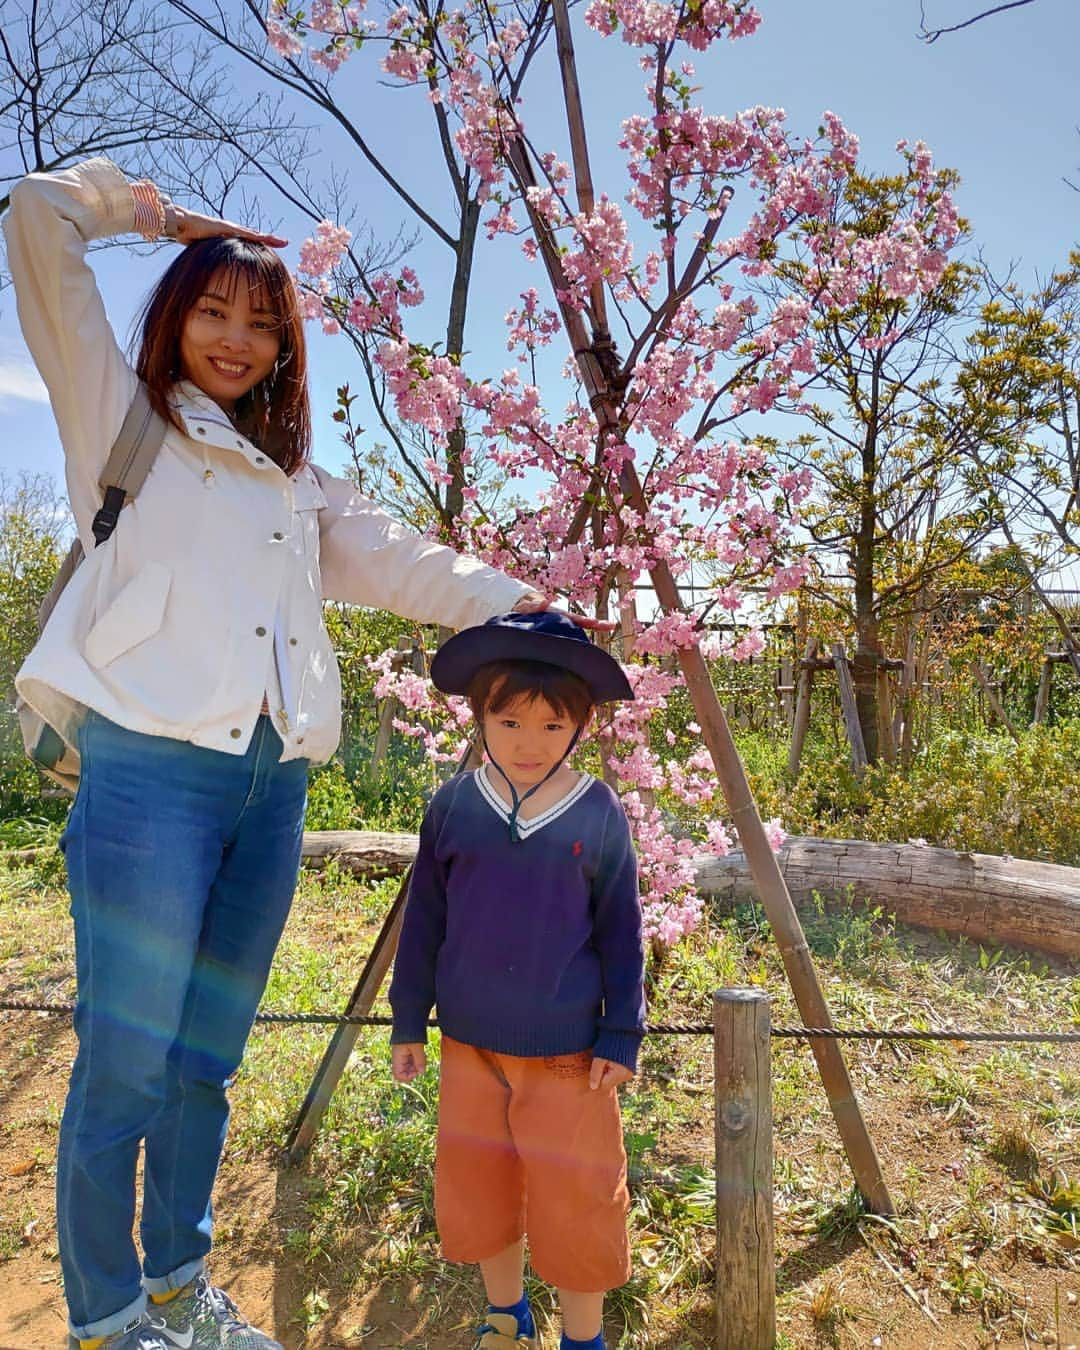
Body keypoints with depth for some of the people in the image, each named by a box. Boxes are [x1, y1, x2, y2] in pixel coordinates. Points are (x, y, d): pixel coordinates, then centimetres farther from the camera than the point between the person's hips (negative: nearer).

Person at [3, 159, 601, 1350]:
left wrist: (519, 608, 7)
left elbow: (398, 564, 16)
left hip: (272, 790, 5)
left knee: (206, 1060, 13)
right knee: (124, 1064, -1)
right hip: (149, 769, -4)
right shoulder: (120, 414, 11)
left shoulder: (298, 480, 23)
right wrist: (166, 217, 18)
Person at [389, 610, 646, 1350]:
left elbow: (621, 933, -3)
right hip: (470, 1046, 3)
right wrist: (409, 1020, 6)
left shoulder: (600, 814, -10)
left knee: (575, 1202, 8)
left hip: (569, 1052, -2)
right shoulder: (453, 804, -6)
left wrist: (622, 1034, -3)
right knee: (477, 1190, 17)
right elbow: (424, 920, 3)